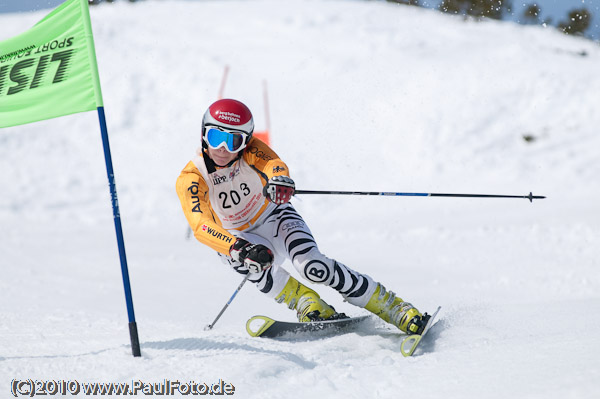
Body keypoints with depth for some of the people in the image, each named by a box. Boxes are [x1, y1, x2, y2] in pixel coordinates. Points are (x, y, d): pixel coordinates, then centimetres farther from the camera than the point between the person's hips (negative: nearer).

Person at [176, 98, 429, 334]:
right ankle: (310, 305, -25)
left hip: (274, 217, 0)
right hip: (235, 239, 0)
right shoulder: (190, 180, -23)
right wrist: (241, 248, -57)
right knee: (256, 261, -37)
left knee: (313, 267, -26)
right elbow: (200, 226, -39)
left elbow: (273, 163, -41)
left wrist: (279, 180, -67)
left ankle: (395, 309, -19)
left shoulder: (249, 150, -18)